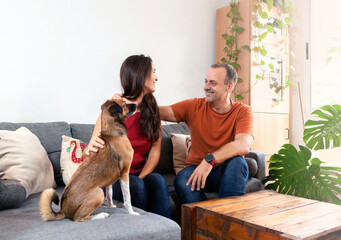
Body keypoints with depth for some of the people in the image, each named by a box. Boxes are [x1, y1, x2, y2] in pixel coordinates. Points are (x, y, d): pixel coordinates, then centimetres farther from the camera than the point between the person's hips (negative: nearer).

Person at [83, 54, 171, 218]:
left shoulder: (151, 109, 5)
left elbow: (155, 150, 1)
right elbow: (92, 148, -12)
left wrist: (141, 177, -15)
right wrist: (90, 148, -38)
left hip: (139, 174, 4)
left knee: (158, 180, -27)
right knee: (137, 186, -32)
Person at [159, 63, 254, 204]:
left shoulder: (243, 111, -6)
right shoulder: (194, 106, 2)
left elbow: (244, 145, -24)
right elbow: (162, 112, -8)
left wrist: (209, 160, -36)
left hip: (228, 172, 0)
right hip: (196, 169, 1)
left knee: (237, 162, -33)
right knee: (182, 180, -31)